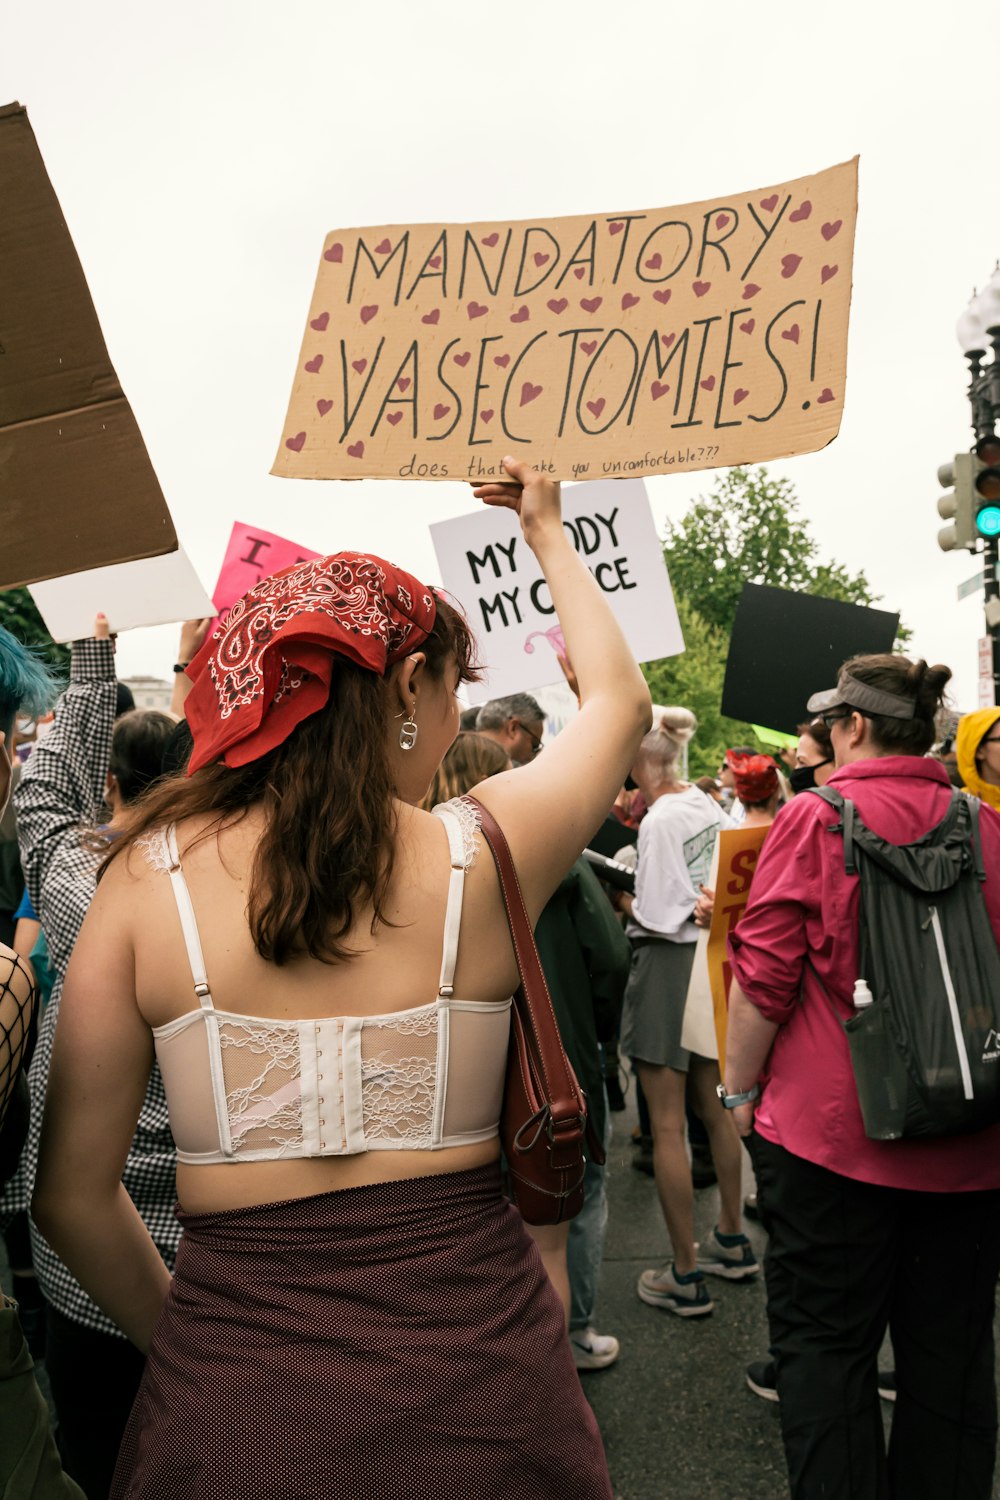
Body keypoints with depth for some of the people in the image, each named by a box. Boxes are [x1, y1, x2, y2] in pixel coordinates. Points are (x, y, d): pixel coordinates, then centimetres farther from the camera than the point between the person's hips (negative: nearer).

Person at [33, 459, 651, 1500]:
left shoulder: (145, 877, -9)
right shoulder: (485, 849, -10)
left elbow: (72, 1195, -3)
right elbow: (620, 701, 12)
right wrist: (549, 535, 25)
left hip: (232, 1411, 0)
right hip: (474, 1378, 1)